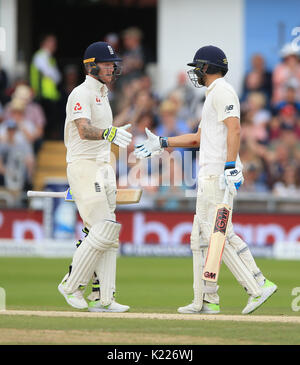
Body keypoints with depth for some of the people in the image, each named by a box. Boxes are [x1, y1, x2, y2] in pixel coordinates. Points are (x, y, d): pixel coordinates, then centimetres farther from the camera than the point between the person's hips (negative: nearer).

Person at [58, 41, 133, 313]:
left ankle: (105, 298, 2)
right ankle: (72, 285, -4)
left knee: (108, 233, 4)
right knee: (103, 229, -15)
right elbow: (84, 130, -27)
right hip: (83, 166, -10)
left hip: (103, 168, 10)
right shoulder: (81, 94, -11)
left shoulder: (102, 95, 19)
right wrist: (109, 134, -45)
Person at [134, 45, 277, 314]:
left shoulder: (222, 91, -8)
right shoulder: (213, 94, 25)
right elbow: (199, 138, 31)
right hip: (210, 176, 11)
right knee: (202, 237, 10)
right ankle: (206, 300, 11)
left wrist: (230, 168, -28)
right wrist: (161, 144, 30)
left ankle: (258, 287, -16)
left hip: (219, 175, -11)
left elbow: (234, 129, -21)